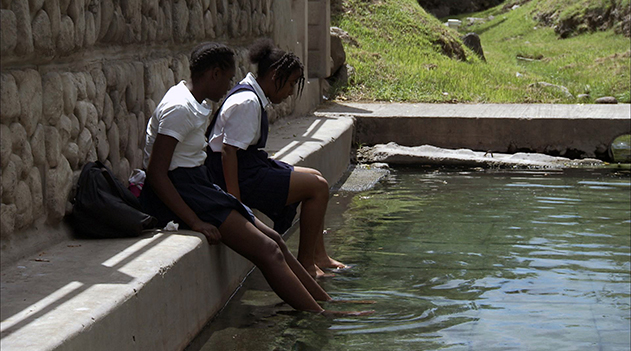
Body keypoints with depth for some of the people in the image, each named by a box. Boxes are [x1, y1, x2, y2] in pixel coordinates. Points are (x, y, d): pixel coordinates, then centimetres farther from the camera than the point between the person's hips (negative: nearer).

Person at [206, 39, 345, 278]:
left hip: (251, 166, 11)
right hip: (241, 177, -11)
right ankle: (305, 263, -4)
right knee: (318, 187, -11)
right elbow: (228, 151, -26)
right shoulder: (247, 103, -20)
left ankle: (319, 256, 18)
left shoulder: (254, 98, 12)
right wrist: (235, 201, -28)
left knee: (315, 177, 18)